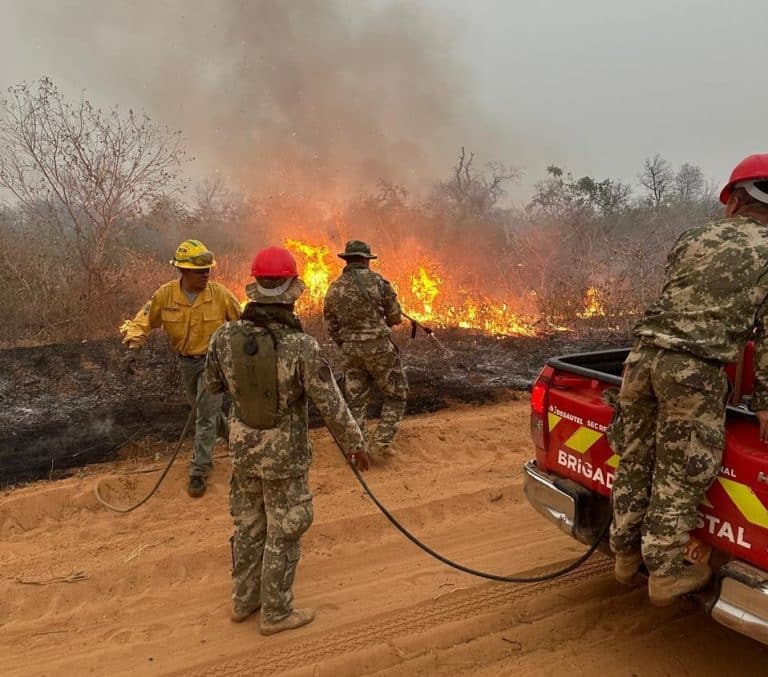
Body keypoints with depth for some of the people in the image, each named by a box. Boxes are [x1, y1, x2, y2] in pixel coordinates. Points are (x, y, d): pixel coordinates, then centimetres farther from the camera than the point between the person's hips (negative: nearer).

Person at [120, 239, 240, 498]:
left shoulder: (219, 294, -18)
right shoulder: (166, 294, -14)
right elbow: (142, 321, -6)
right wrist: (132, 348, -22)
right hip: (187, 362, 4)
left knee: (206, 416, -7)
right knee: (202, 409, 23)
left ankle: (199, 472, 4)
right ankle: (231, 434, 51)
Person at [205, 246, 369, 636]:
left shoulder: (225, 336, -14)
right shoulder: (303, 347, -27)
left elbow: (213, 386, 4)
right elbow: (332, 406, -19)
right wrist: (355, 444, -2)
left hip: (243, 447, 5)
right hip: (285, 453, -5)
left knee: (249, 525, 22)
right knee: (283, 533, 13)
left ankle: (245, 600, 39)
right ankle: (276, 613, 29)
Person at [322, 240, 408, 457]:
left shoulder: (334, 289, 5)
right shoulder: (377, 281, -6)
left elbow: (331, 327, 8)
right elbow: (395, 318, -1)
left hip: (350, 350, 4)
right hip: (379, 348, -4)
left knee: (356, 402, 14)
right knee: (397, 396, 12)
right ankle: (382, 441, 3)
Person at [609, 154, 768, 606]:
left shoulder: (692, 239, 15)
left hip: (645, 354, 5)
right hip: (696, 372, -4)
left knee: (635, 463, 16)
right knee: (679, 479, 7)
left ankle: (627, 555, 31)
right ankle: (665, 573, 21)